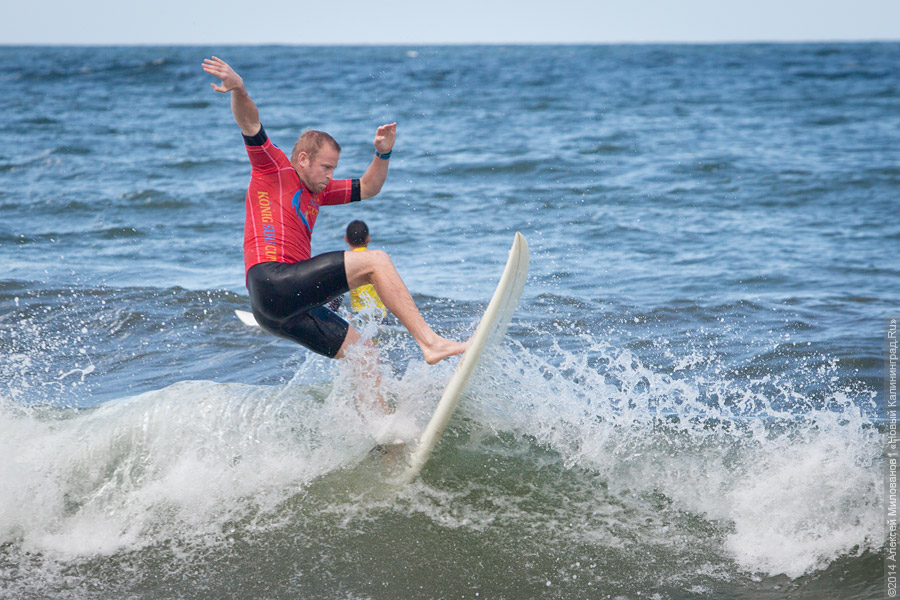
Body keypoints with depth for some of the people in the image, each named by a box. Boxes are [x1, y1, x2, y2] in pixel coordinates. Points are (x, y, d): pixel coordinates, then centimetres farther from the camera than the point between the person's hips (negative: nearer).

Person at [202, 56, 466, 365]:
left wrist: (382, 155, 14)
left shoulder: (316, 192, 29)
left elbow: (367, 188, 32)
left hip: (293, 305, 10)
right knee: (376, 261, -14)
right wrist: (239, 89, -28)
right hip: (272, 281, -10)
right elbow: (250, 123, -8)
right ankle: (430, 341, -21)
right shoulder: (273, 168, 7)